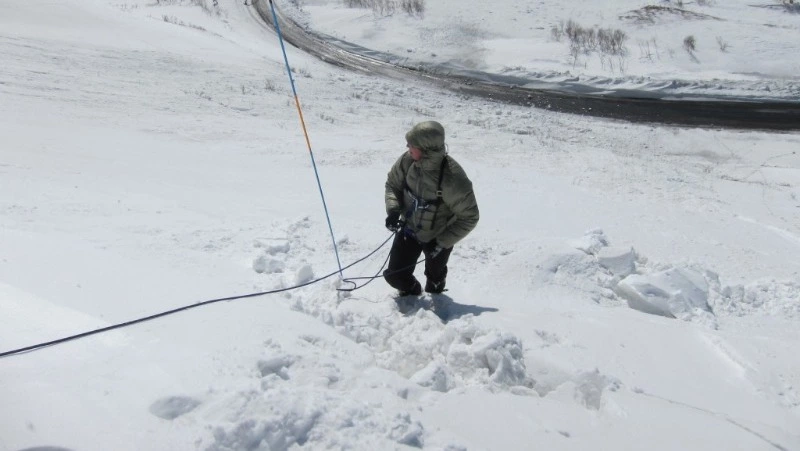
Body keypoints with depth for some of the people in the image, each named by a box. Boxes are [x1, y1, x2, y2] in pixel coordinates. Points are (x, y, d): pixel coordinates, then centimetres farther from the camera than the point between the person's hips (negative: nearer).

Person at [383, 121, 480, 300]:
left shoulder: (453, 179, -35)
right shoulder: (407, 160, -22)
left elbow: (469, 218, -23)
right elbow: (392, 184, -1)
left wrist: (442, 242, -23)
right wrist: (393, 209, -18)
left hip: (438, 237, -3)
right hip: (409, 229, 3)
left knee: (434, 278, 22)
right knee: (395, 275, 6)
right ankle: (411, 292, 41)